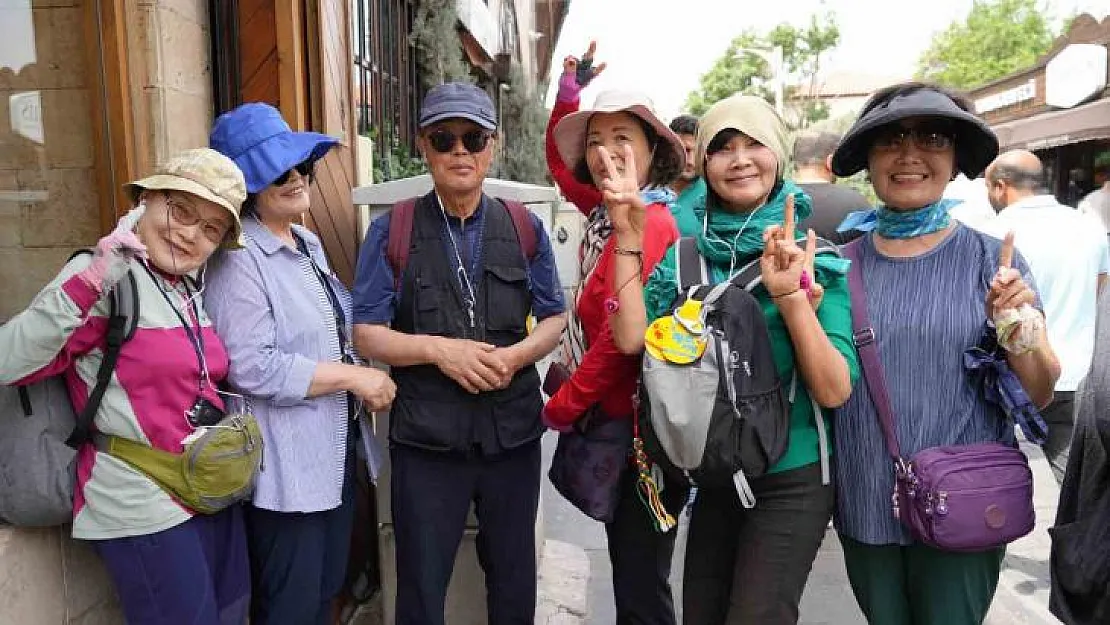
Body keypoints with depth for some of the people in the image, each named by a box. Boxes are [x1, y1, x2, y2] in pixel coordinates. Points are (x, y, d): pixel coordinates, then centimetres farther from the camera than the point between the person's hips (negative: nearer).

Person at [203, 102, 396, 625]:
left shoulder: (308, 244, 10)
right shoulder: (239, 260, -17)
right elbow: (254, 370, -25)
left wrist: (364, 381, 3)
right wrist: (354, 377, -19)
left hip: (333, 454, 9)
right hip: (285, 468, -8)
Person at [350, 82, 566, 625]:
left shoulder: (525, 228, 4)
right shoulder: (392, 232, -2)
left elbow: (553, 319, 7)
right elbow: (367, 334, -3)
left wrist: (515, 356, -13)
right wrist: (438, 349, -19)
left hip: (514, 432, 2)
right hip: (426, 437, -2)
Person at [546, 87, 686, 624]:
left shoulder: (649, 223, -18)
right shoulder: (608, 218, 8)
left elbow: (623, 336, -21)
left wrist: (561, 407, -9)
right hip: (617, 419, 9)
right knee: (629, 572, 23)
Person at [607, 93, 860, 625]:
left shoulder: (815, 252, -9)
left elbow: (834, 391, -17)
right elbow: (631, 339, -15)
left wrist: (791, 293, -29)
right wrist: (630, 238, -18)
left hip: (790, 481, -3)